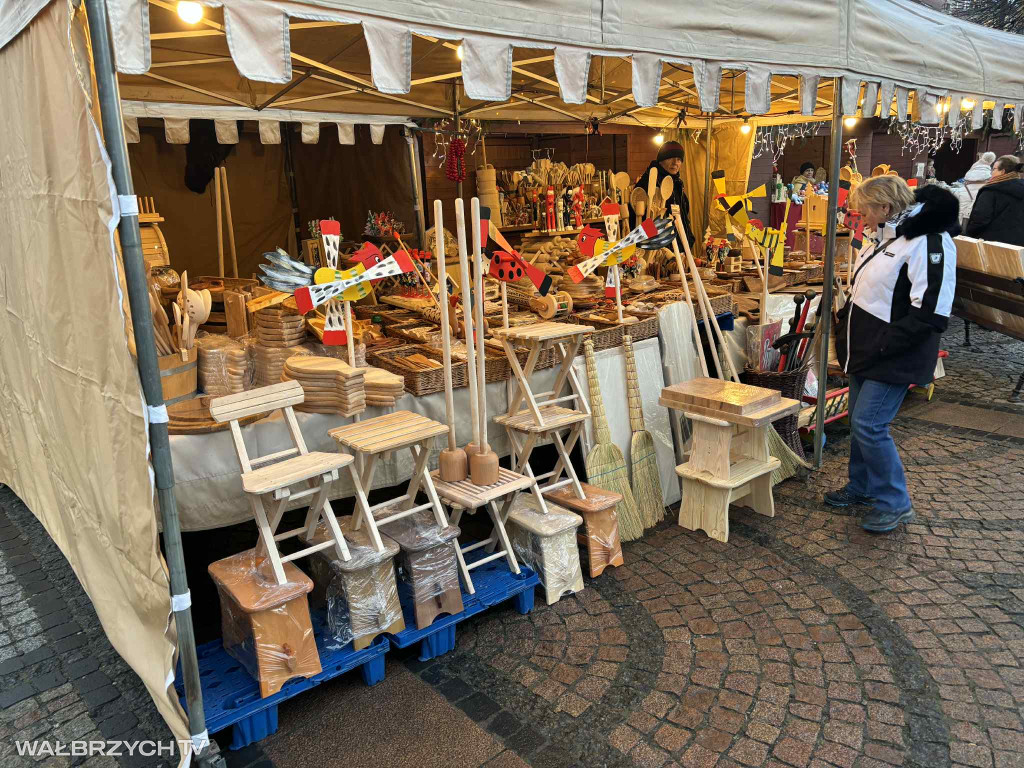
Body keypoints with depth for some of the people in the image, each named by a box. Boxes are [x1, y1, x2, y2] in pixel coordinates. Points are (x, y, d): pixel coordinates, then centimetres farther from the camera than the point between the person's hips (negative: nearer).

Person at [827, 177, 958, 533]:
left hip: (894, 358, -9)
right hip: (867, 353, 9)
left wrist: (882, 345, -23)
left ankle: (895, 503, 8)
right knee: (859, 421, 16)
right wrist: (846, 321, 11)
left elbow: (931, 313, -25)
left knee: (869, 425, -8)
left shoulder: (929, 242, -19)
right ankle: (862, 486, 34)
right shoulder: (888, 236, 11)